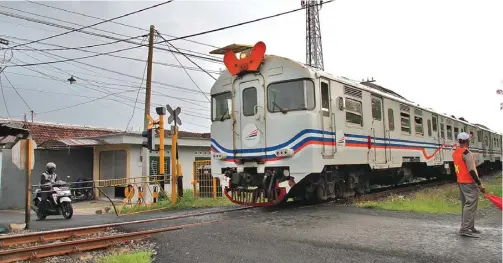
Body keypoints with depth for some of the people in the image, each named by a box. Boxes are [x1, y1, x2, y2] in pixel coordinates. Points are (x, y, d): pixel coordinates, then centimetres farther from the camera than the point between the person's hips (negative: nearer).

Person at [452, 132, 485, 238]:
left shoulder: (455, 153, 10)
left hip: (460, 182, 9)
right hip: (469, 183, -9)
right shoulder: (466, 152, -16)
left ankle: (470, 227, 23)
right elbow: (471, 170, -21)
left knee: (466, 205, 14)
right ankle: (465, 229, -8)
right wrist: (479, 184, -17)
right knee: (470, 206, -7)